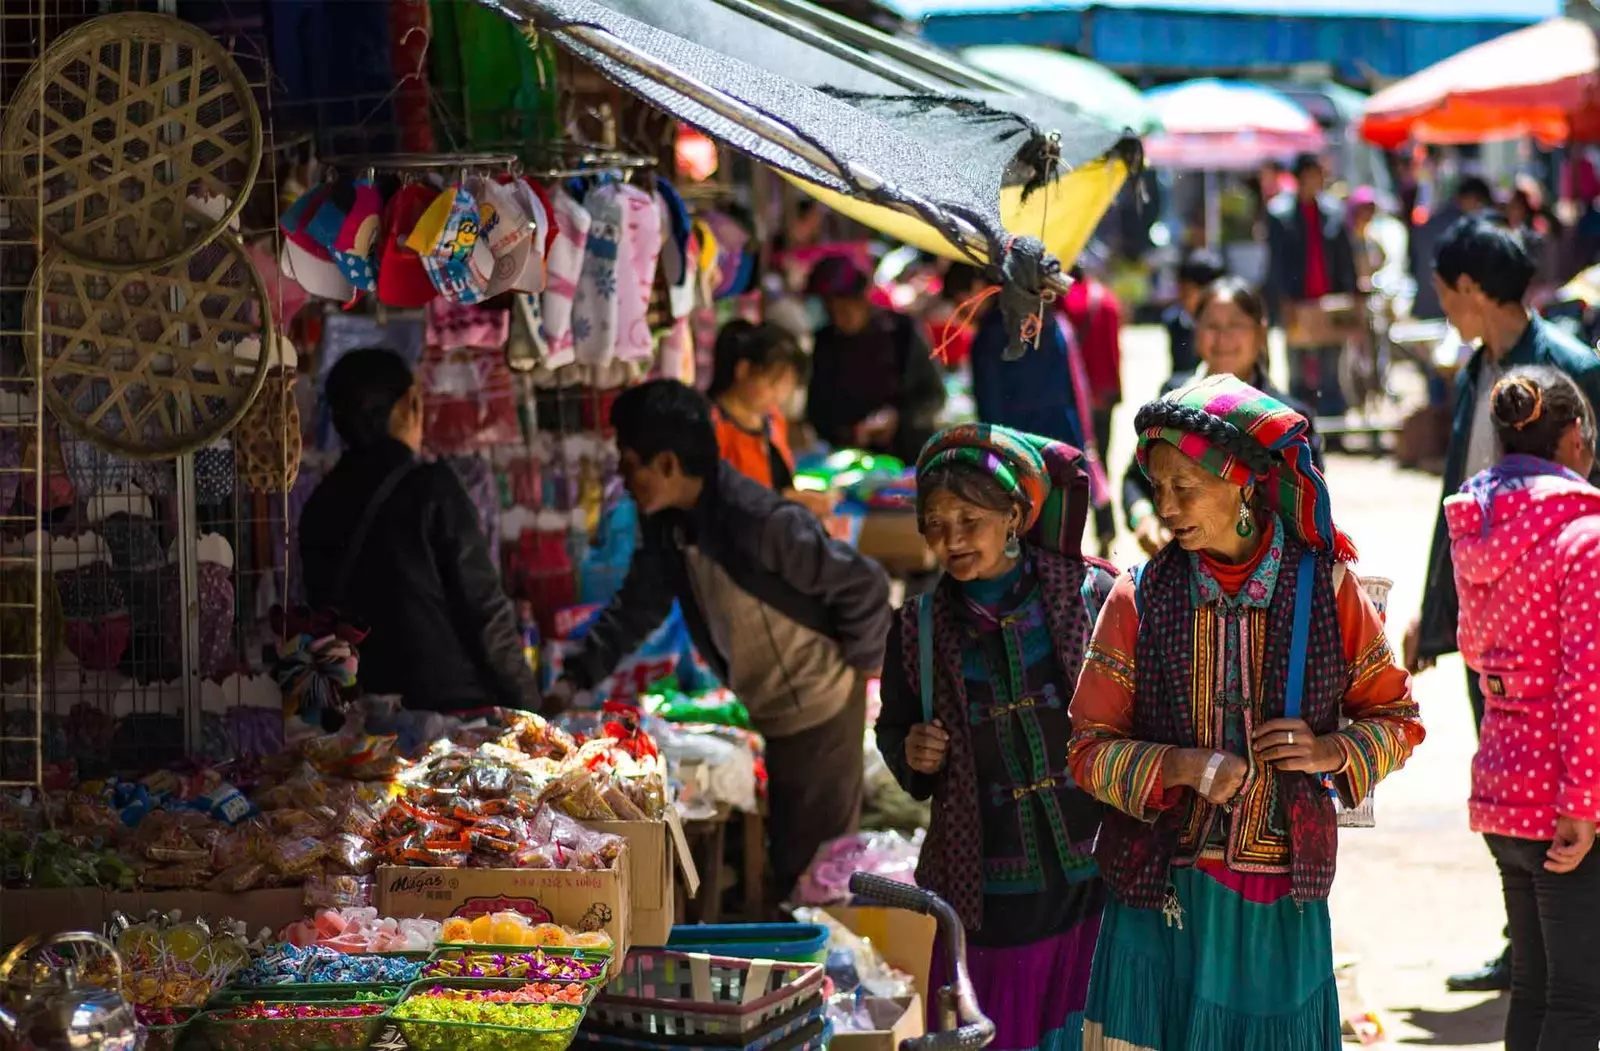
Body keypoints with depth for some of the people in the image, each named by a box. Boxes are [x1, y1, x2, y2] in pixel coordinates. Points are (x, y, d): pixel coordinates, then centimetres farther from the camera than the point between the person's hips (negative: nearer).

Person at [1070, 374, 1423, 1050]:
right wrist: (1179, 766, -17)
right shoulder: (1141, 597, -1)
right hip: (1162, 898, -1)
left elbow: (1398, 720, 10)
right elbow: (1089, 748, 1)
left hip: (1283, 907, 1)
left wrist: (1331, 752, -10)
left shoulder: (1326, 589, 0)